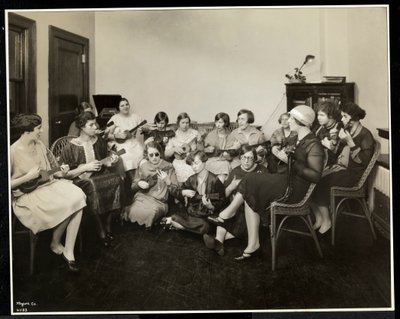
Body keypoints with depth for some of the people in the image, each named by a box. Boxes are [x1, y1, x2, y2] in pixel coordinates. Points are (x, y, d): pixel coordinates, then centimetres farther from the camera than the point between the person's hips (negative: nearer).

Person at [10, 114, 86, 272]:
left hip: (48, 184, 7)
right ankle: (55, 243, 3)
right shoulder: (13, 152, -14)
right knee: (66, 205, -26)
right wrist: (28, 177, -18)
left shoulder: (39, 145, 7)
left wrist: (60, 172, -5)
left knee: (77, 197, -21)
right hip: (27, 195, -6)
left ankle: (69, 252, -17)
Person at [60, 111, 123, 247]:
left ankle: (107, 227, -15)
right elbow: (64, 174, -10)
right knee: (93, 186, -37)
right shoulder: (71, 147, -8)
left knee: (116, 178, -26)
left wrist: (110, 161, 0)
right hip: (80, 180, -4)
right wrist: (85, 167, -17)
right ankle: (101, 232, -21)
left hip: (99, 176, 5)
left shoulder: (99, 141, 8)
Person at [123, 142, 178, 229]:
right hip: (142, 197, 1)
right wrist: (139, 184, -4)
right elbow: (133, 187, 18)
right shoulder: (142, 167, 10)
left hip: (159, 201, -1)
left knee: (152, 211, -35)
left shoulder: (168, 167, 4)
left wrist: (167, 181, -15)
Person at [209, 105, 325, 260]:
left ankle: (228, 213, 10)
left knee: (250, 183, -13)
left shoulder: (313, 145, -12)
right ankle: (252, 246, -9)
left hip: (294, 189, -8)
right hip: (285, 181, 8)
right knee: (251, 197, -9)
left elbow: (315, 176, -21)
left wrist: (291, 162, -23)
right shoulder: (296, 139, 16)